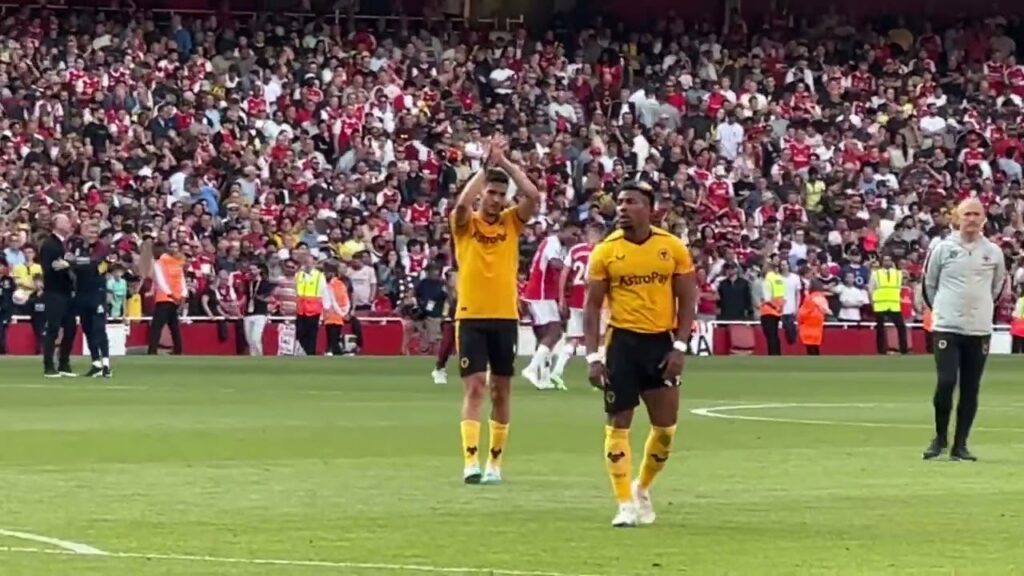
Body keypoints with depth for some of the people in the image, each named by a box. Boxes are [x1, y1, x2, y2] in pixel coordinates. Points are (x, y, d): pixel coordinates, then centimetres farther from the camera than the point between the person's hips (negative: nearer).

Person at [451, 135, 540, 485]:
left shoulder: (511, 222, 6)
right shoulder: (466, 224, -1)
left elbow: (534, 197, -10)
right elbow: (462, 203, -23)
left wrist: (505, 163, -10)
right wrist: (487, 165, -18)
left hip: (505, 317, 3)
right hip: (471, 317, -3)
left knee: (501, 392, 9)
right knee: (474, 388, -10)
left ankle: (495, 461, 18)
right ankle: (471, 462, -16)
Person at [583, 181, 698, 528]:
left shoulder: (672, 247, -1)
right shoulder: (605, 251, -2)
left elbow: (687, 300, 3)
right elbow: (593, 305, 1)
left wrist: (679, 347, -6)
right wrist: (593, 356, -7)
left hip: (661, 341, 1)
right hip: (622, 341, -1)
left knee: (666, 425, 4)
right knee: (619, 423, -2)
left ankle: (642, 488, 26)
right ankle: (625, 504, 3)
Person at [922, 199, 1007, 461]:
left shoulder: (993, 252, 4)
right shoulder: (942, 249, -2)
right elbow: (929, 284, 10)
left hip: (979, 331, 2)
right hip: (947, 328, -2)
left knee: (970, 389, 2)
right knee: (946, 383, -12)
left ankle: (960, 445, 10)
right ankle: (940, 438, 7)